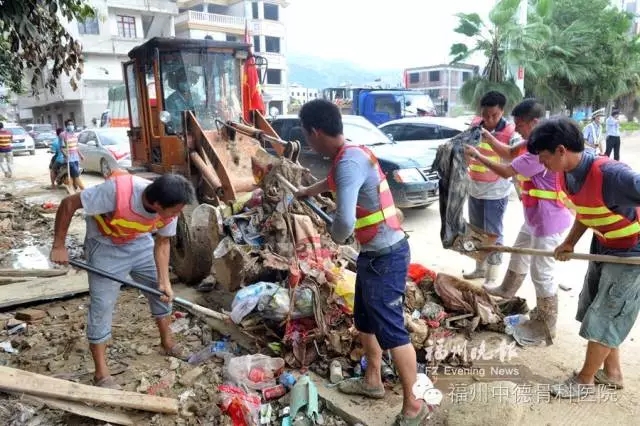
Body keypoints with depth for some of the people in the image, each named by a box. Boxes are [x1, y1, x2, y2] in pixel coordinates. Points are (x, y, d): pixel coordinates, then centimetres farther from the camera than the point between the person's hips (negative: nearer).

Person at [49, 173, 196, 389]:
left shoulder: (169, 210, -23)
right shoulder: (117, 190, -40)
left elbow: (162, 243, -7)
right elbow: (69, 203, -27)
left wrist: (164, 280, -13)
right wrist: (59, 246, -20)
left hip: (141, 244, 5)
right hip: (105, 248, -5)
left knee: (162, 291, 10)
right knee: (102, 306, -3)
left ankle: (167, 342, 32)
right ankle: (101, 373, 11)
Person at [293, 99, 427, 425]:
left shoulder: (349, 161, -25)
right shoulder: (349, 156, 7)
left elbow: (345, 221, -38)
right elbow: (334, 181, 32)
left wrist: (336, 236, -13)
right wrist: (307, 191, 50)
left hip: (386, 256, -10)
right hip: (373, 253, 10)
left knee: (390, 330, 1)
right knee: (365, 320, 22)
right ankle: (372, 382, 41)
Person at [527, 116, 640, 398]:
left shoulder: (610, 174, -34)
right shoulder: (566, 175, -8)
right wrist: (570, 243, -4)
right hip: (603, 246, 8)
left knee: (602, 319, 2)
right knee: (596, 311, 17)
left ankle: (585, 380, 20)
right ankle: (612, 372, 36)